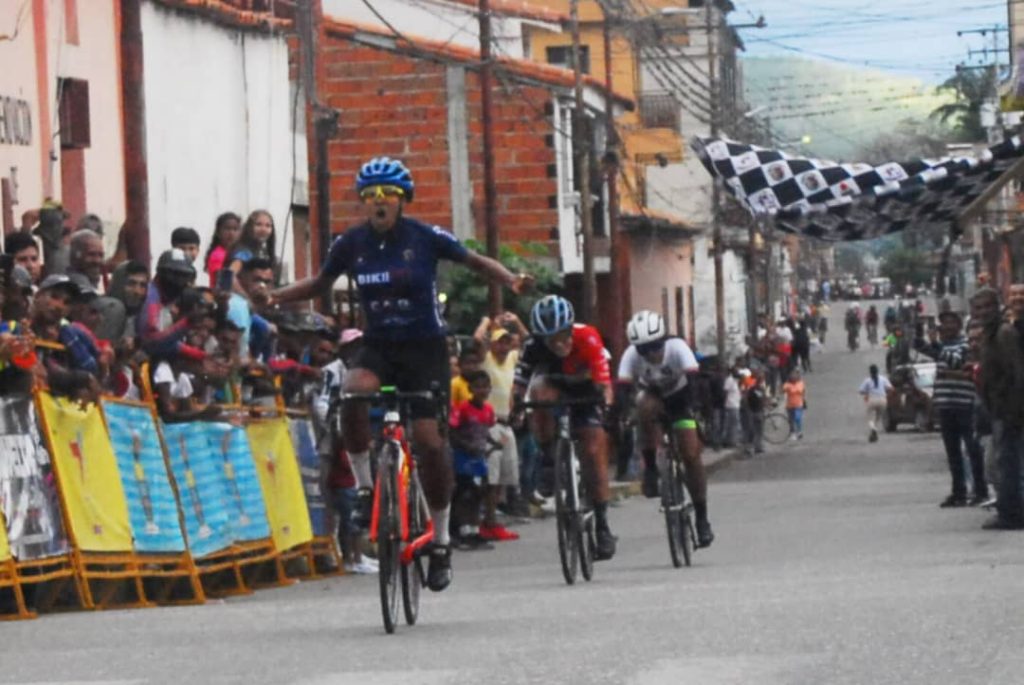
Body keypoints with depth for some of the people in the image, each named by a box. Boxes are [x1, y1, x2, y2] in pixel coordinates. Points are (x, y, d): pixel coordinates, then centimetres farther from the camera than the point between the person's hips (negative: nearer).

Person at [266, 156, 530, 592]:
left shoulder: (426, 238, -8)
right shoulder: (351, 243, 0)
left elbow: (477, 263, 2)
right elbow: (321, 283, 15)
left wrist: (511, 280, -16)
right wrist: (278, 296, 1)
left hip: (425, 347, -2)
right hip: (378, 347, 2)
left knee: (428, 439, -9)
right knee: (353, 393, -31)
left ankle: (440, 540, 6)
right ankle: (364, 486, -13)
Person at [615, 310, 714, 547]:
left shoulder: (677, 348, -32)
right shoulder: (631, 356, -27)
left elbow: (693, 380, -41)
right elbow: (622, 389, -34)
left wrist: (696, 411, -54)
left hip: (680, 399, -1)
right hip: (653, 395, 1)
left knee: (691, 455, -14)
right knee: (645, 405, -36)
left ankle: (702, 518, -3)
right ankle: (651, 469, -23)